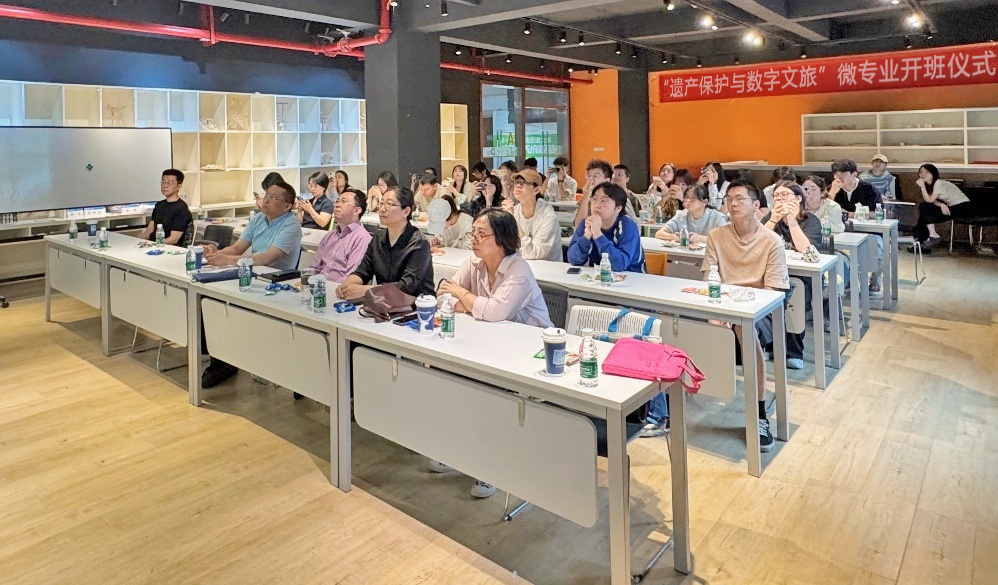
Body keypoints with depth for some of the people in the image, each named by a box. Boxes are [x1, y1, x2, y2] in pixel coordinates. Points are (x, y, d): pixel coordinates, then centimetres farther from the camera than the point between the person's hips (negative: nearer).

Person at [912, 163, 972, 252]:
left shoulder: (939, 183, -20)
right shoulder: (929, 184, 7)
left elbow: (929, 200, -22)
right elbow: (932, 200, 0)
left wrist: (922, 186, -25)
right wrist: (941, 204, -21)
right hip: (950, 206, 9)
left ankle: (934, 236, -7)